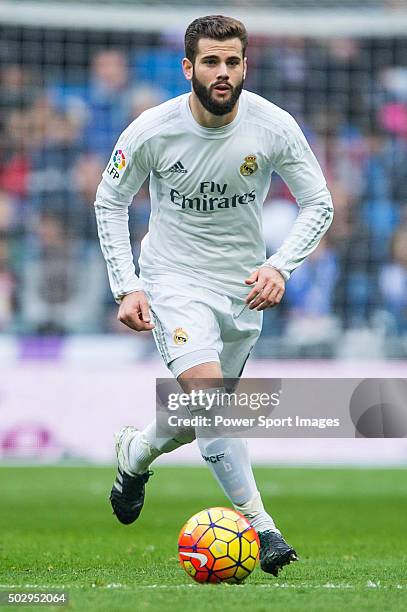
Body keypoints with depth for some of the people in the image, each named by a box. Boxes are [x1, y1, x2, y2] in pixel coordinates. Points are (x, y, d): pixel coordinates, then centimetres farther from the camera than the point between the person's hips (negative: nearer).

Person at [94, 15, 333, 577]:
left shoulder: (274, 127, -13)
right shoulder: (152, 130, -15)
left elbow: (318, 204, -4)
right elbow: (110, 202, -1)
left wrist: (279, 265, -20)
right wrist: (127, 288, -9)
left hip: (244, 287, 3)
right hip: (176, 281, -3)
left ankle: (135, 453, 47)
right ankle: (258, 525, -22)